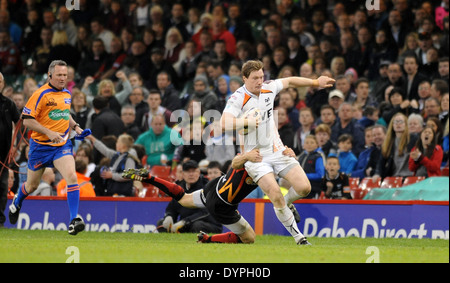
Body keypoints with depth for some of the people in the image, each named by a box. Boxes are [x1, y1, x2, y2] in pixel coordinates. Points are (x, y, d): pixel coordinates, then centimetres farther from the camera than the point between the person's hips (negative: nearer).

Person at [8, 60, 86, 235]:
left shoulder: (67, 94, 9)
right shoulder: (41, 94, -12)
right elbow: (27, 120, -15)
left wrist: (75, 127, 10)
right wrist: (49, 132, -22)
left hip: (62, 145, 3)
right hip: (40, 146, -3)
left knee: (72, 177, -22)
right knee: (32, 185, 13)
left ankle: (74, 220, -23)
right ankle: (17, 202, 48)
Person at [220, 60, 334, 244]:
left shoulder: (268, 89, 1)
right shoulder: (238, 99, -16)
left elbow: (289, 81, 22)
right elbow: (224, 123, -31)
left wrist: (315, 83, 28)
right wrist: (248, 121, -36)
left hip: (276, 150, 5)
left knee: (304, 188, -8)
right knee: (276, 197, -19)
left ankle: (287, 203, 27)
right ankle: (297, 236, -3)